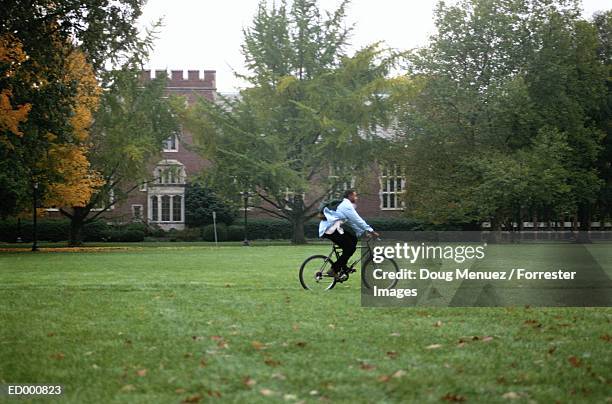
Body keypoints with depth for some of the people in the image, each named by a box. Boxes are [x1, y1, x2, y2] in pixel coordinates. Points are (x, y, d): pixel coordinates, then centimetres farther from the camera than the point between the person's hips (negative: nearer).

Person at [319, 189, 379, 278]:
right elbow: (357, 220, -13)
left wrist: (364, 231, 18)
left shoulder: (345, 205, 23)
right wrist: (371, 231, -11)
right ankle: (334, 270, -8)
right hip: (330, 229, -10)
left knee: (353, 239, 12)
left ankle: (342, 267, 13)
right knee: (350, 248, -9)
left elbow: (353, 222, 24)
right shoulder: (346, 205, -9)